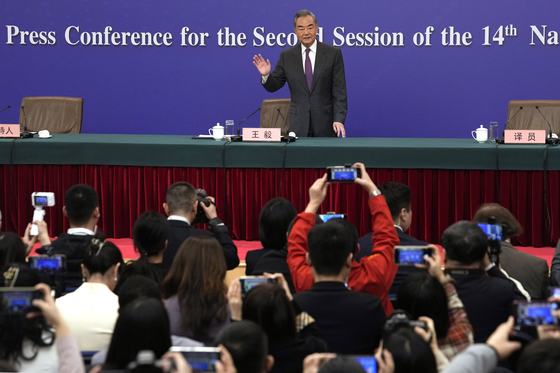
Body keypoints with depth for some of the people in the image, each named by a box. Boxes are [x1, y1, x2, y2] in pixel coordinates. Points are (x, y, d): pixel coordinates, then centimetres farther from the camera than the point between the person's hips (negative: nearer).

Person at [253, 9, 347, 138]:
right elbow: (273, 86, 10)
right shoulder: (286, 56, 6)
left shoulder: (333, 53, 1)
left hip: (325, 123, -1)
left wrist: (339, 119, -11)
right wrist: (266, 75, -12)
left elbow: (339, 90, -2)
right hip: (298, 125, 1)